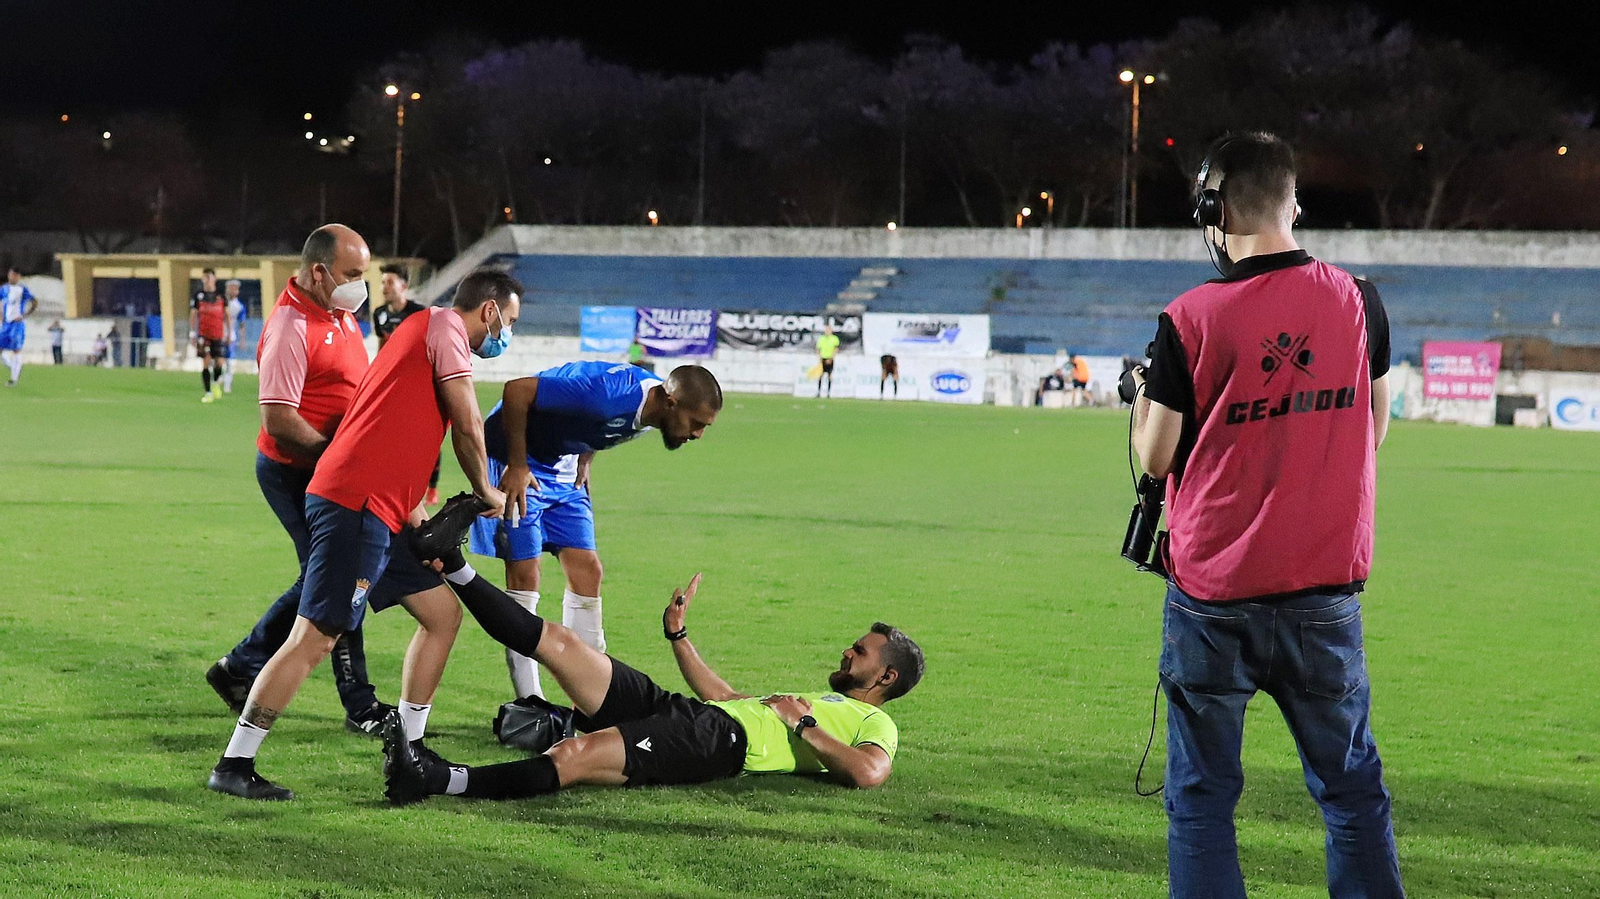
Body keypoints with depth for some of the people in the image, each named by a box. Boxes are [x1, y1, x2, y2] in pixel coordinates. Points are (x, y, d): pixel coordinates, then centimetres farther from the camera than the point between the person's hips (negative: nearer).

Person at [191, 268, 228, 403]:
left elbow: (227, 315, 10)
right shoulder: (198, 295, 3)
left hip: (218, 334, 1)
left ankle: (216, 383, 24)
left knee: (219, 362, -6)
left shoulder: (221, 296, 5)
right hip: (203, 334, -1)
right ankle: (208, 393, 2)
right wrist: (192, 333, 0)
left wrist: (228, 333, 6)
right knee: (206, 362, -4)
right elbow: (193, 315, 5)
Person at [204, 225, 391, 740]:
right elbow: (279, 420, -25)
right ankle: (360, 707, 8)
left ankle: (240, 668, 28)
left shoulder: (339, 315, 10)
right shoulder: (291, 327, -21)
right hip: (295, 474, -10)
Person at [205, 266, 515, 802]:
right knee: (316, 638, -11)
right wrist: (484, 491, 9)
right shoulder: (444, 326, -3)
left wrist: (422, 525, 16)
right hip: (356, 505, -10)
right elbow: (467, 424, -7)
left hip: (380, 513, 10)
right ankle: (233, 765, -8)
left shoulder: (428, 333, 25)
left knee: (443, 613, 15)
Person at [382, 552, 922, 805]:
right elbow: (726, 696, 42)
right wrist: (679, 635, 36)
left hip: (721, 742, -9)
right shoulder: (821, 701, 38)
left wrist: (806, 727, -10)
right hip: (684, 712, 9)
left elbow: (868, 772, -14)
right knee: (557, 642, 1)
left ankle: (439, 781, -45)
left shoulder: (876, 725, 11)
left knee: (575, 756, -32)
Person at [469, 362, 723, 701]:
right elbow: (517, 390, -31)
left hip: (562, 467, 8)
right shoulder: (606, 394, -35)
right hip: (514, 460, -8)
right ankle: (530, 704, -6)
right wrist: (517, 467, -25)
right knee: (524, 574, -11)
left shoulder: (650, 406, -7)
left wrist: (585, 460, 3)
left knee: (586, 571, 2)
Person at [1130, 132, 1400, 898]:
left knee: (1200, 796, 7)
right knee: (1352, 786, 13)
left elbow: (1156, 457, -4)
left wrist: (1143, 395, 13)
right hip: (1327, 590, 3)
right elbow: (1373, 429, 11)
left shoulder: (1191, 320, -11)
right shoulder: (1357, 302, -1)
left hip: (1212, 591, -3)